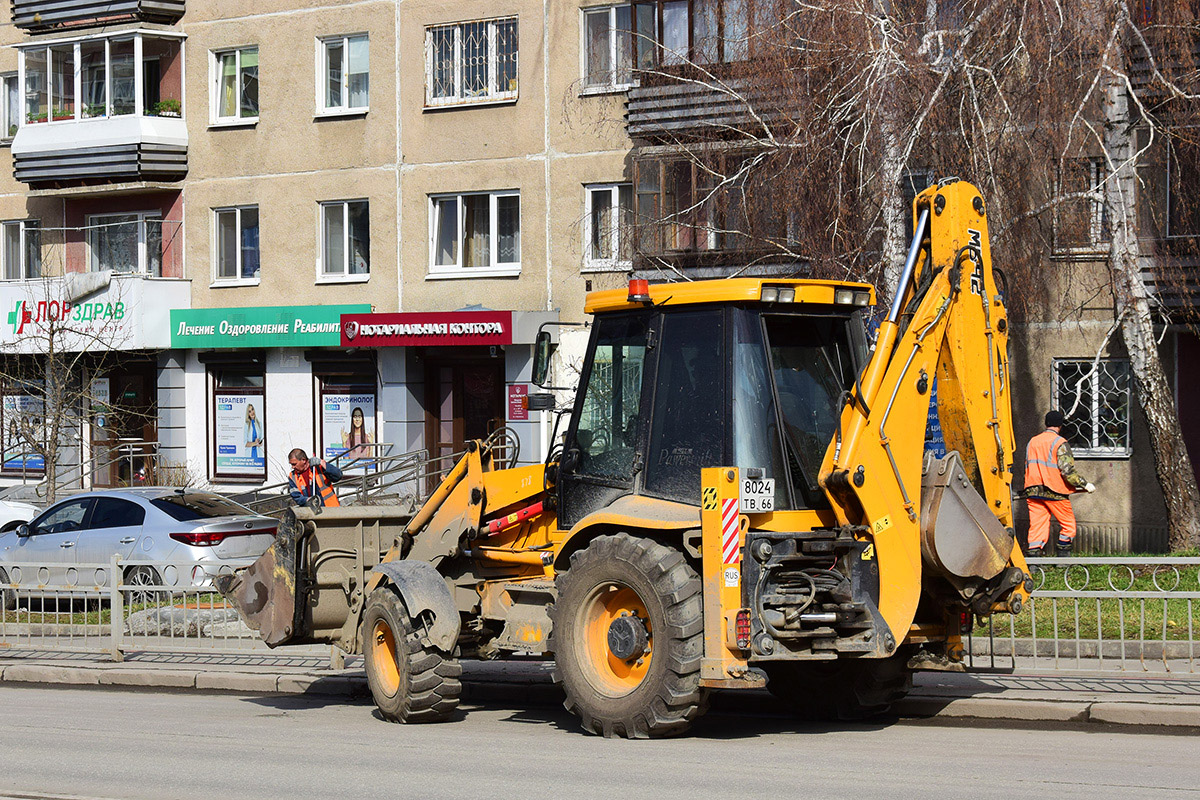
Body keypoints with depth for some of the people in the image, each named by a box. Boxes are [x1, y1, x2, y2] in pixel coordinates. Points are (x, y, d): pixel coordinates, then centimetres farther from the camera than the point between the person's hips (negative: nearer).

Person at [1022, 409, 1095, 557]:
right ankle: (1062, 558, 8)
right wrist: (1084, 485, -7)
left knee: (1036, 525, 4)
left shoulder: (1032, 442, 13)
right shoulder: (1060, 442, -7)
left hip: (1033, 491, 5)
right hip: (1054, 492, -5)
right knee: (1068, 524, 9)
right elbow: (1067, 470, -15)